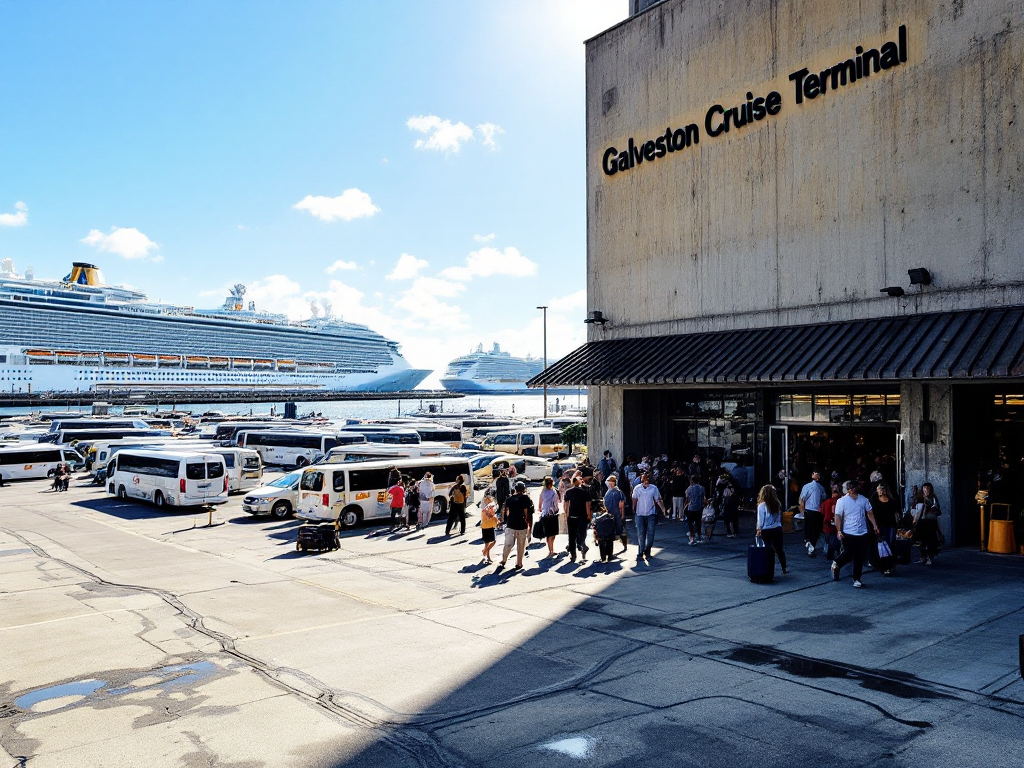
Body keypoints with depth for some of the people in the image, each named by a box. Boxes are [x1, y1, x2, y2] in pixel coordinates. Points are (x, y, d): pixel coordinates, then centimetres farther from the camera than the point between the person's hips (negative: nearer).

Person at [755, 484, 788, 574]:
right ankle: (784, 568, 23)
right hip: (777, 529, 4)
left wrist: (758, 530, 0)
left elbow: (760, 520, -9)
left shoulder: (762, 505, -13)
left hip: (766, 531, -4)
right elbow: (779, 517, 6)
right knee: (779, 549, 16)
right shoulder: (778, 504, 0)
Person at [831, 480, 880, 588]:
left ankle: (857, 579, 14)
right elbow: (838, 516, -6)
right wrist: (839, 531, -13)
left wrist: (875, 526, 9)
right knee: (848, 555, 3)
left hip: (862, 533, 3)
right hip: (848, 533, -3)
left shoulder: (863, 500, 5)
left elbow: (869, 513, 16)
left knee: (860, 558, 4)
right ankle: (836, 564, 33)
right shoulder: (842, 501, -6)